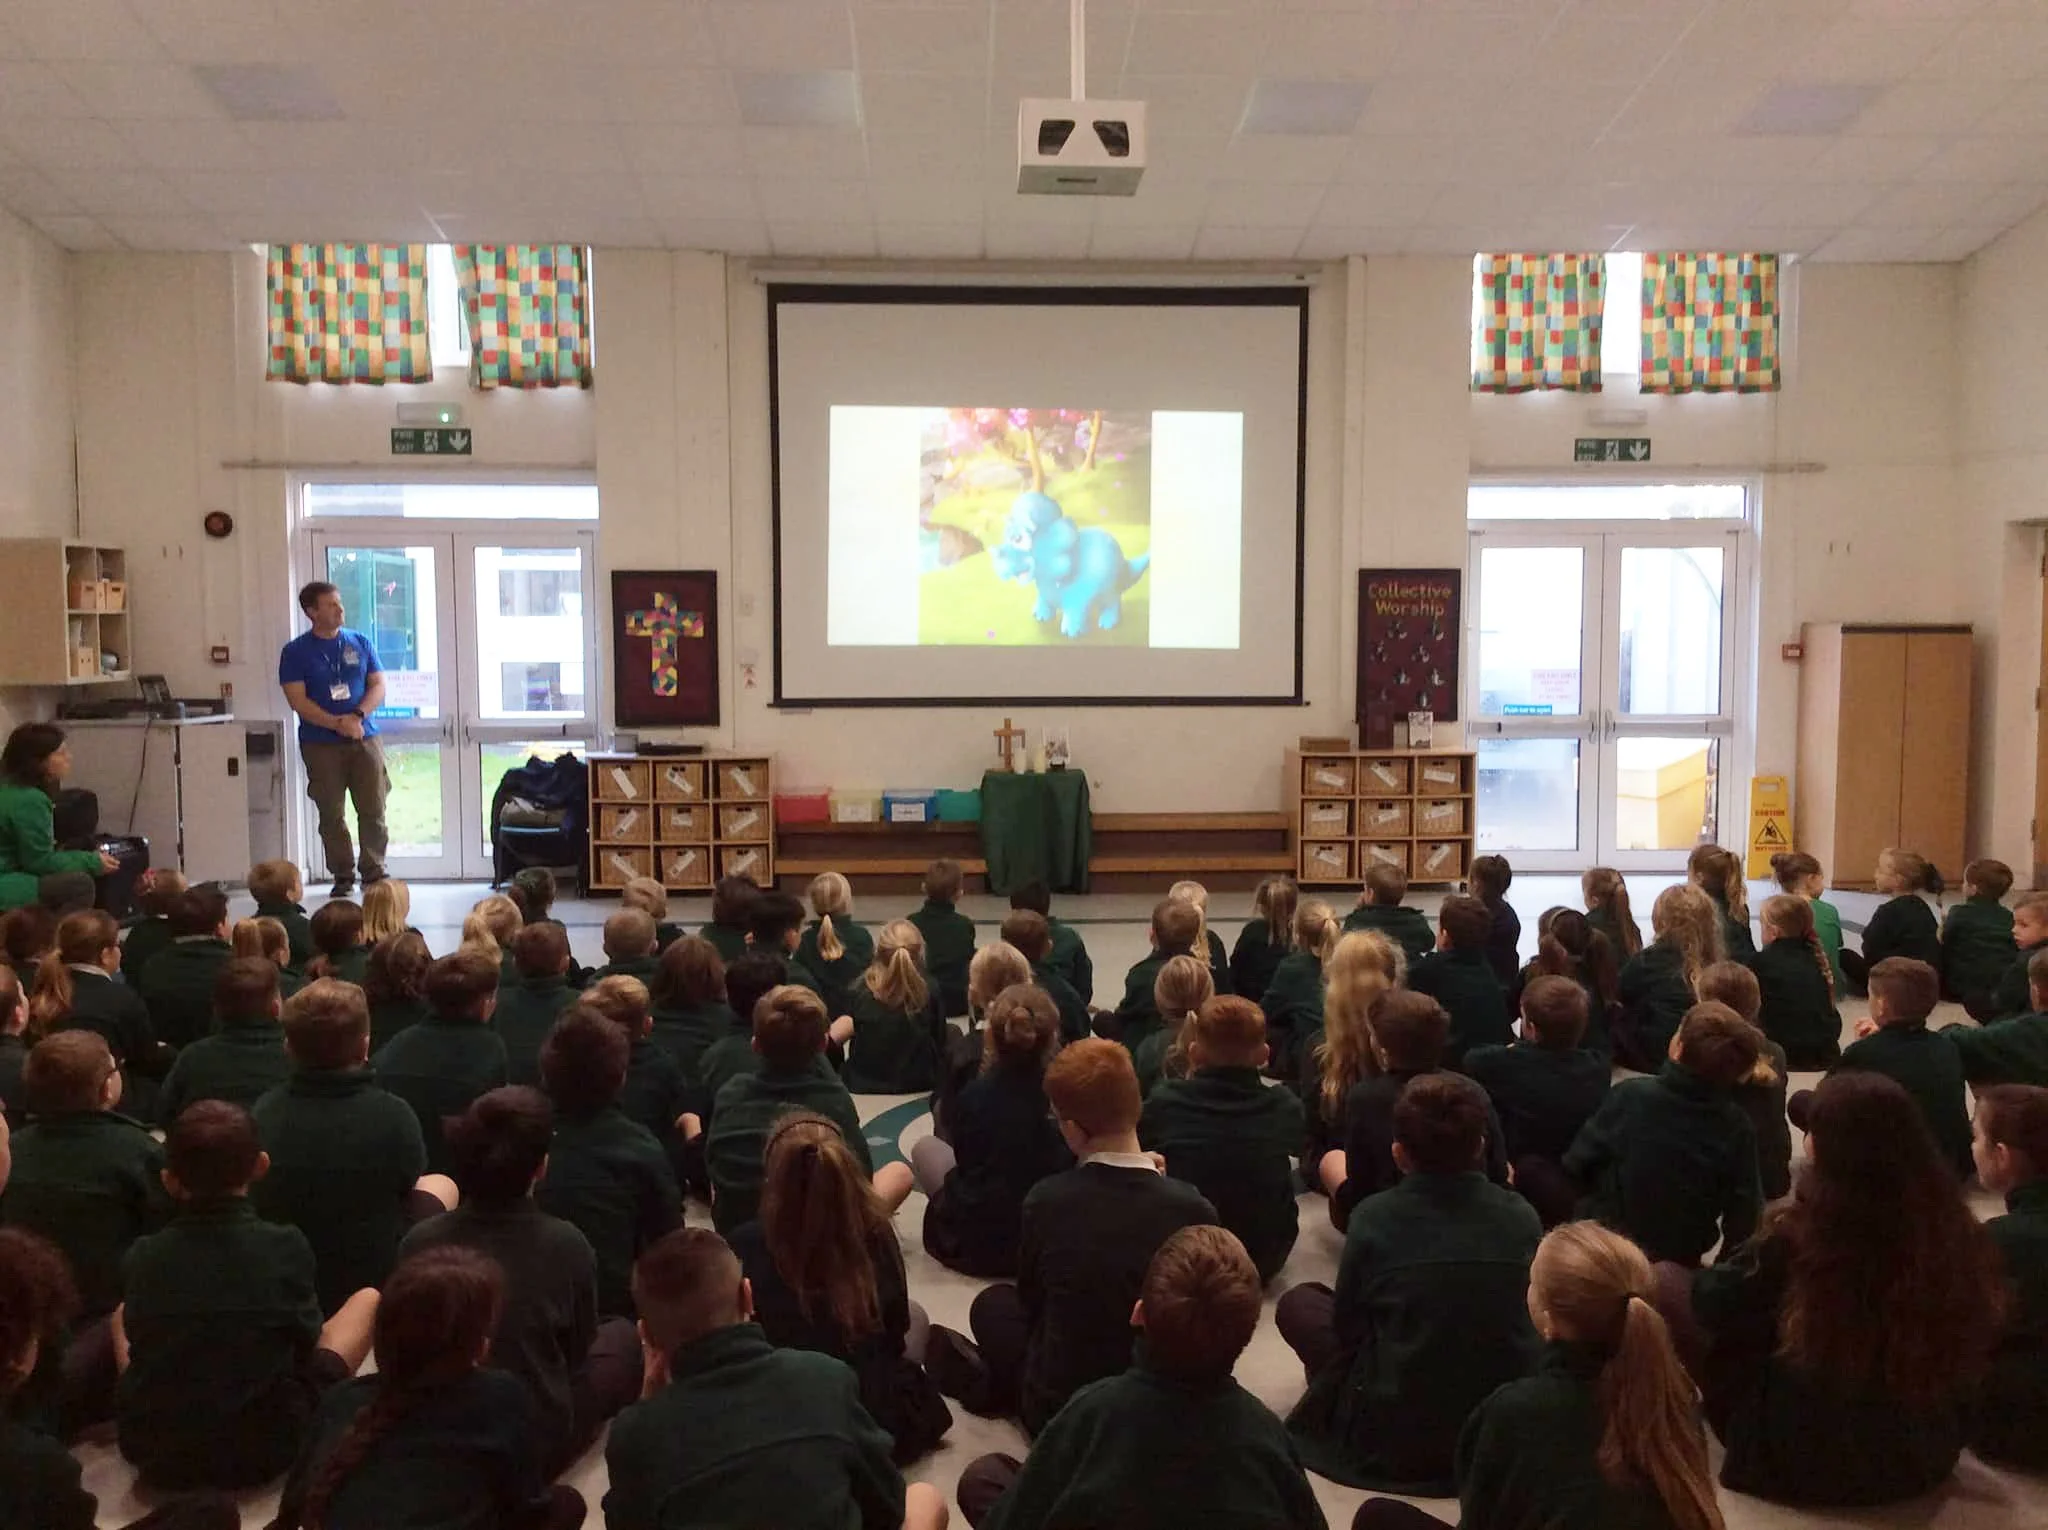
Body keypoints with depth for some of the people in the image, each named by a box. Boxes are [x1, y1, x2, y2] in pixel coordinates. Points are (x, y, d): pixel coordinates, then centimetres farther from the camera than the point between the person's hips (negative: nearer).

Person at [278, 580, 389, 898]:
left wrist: (357, 716, -12)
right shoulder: (296, 652, 0)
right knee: (332, 814, 2)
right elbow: (298, 700, -6)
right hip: (320, 744, -2)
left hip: (364, 739, 2)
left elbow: (378, 686, 6)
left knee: (373, 809, -2)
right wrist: (338, 724, -16)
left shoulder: (359, 642, 9)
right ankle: (343, 876, 11)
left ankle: (374, 871, 7)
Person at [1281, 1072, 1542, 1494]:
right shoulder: (1522, 1217, -6)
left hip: (1396, 1435, -4)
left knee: (1298, 1303, 16)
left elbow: (1346, 1322, 0)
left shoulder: (1374, 1217, -13)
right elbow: (1527, 1313, 9)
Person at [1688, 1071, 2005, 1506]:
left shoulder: (1798, 1240, -29)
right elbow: (1974, 1350, 4)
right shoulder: (1961, 1236, -18)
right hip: (1926, 1457, 4)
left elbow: (1715, 1305, -8)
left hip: (1806, 1463, -4)